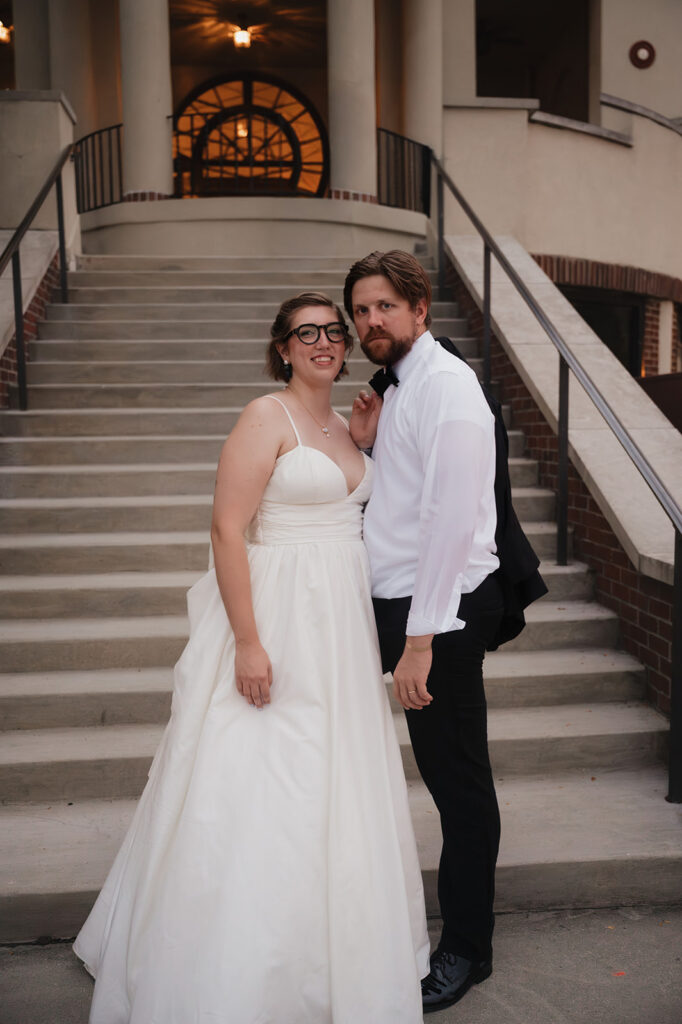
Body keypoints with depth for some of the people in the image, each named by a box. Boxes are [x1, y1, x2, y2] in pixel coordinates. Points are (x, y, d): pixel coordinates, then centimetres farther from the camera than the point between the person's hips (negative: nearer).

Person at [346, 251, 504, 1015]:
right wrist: (365, 443, 1)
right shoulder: (395, 387, 14)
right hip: (396, 604, 9)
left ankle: (465, 950, 24)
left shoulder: (447, 384, -15)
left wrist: (422, 638, -23)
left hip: (443, 609, -8)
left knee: (458, 781, 6)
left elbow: (452, 516, -22)